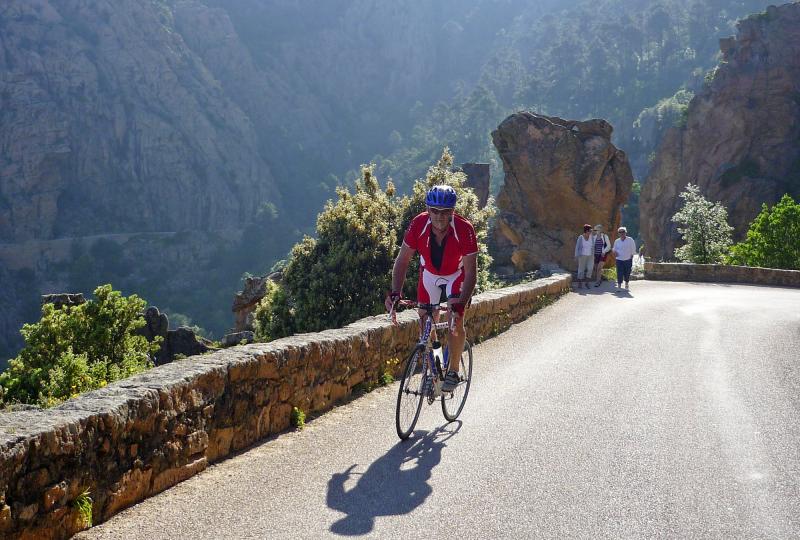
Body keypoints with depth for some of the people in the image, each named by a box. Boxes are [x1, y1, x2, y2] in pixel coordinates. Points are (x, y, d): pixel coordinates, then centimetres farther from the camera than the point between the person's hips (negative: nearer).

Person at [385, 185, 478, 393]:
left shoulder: (464, 230, -34)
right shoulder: (418, 225, -29)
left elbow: (471, 272, -32)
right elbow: (402, 261, -22)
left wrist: (462, 302, -44)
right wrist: (395, 293, -35)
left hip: (457, 276, -3)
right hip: (429, 275, 3)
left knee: (456, 323, -16)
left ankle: (452, 372, 2)